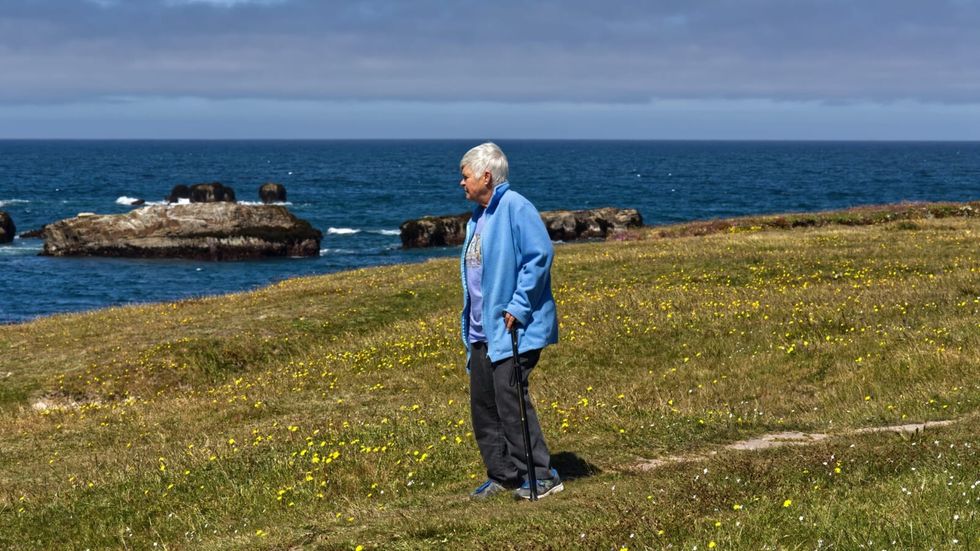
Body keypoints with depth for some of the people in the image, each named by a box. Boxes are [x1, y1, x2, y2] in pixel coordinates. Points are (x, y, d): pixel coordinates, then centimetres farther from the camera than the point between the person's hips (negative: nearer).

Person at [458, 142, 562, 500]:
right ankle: (501, 474, 20)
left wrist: (518, 307, -20)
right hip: (482, 331, 10)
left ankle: (541, 476, -3)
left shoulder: (515, 208, -12)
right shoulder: (478, 216, 17)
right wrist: (470, 324, 18)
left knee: (509, 398, -12)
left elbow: (540, 255, -19)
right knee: (482, 403, 10)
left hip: (511, 330, -10)